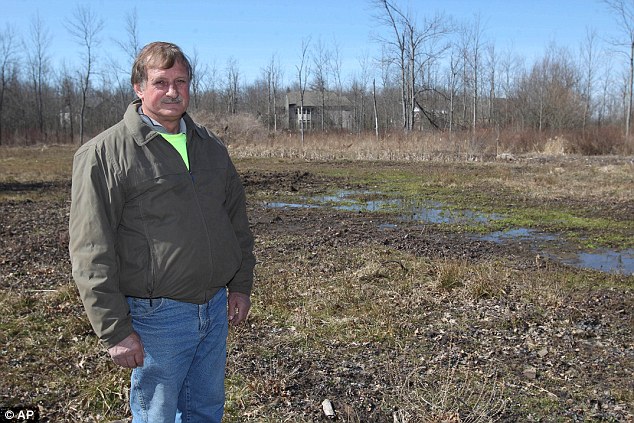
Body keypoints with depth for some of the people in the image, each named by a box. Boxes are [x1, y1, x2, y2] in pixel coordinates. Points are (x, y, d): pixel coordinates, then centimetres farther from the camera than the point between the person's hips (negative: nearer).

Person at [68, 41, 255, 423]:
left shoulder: (211, 147, 9)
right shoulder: (104, 154, -10)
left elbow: (237, 221, 16)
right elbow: (92, 252, -12)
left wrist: (241, 285, 12)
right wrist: (114, 330, -13)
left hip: (216, 307, 6)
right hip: (158, 316, -5)